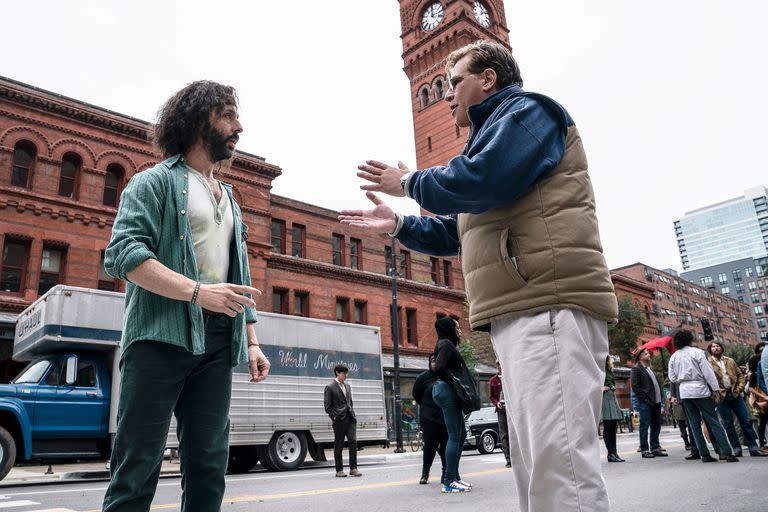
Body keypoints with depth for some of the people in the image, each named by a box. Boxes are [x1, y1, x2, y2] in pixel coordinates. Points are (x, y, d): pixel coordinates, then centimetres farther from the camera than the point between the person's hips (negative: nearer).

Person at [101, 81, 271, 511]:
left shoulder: (230, 200, 23)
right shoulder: (156, 181, 3)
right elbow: (122, 253, -12)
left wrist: (253, 341, 14)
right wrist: (197, 291, -21)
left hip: (217, 344, 6)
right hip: (161, 335, -6)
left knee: (209, 466, 7)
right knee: (138, 464, -3)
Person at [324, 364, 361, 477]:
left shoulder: (347, 386, 17)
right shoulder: (330, 387, -3)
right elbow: (328, 406, -5)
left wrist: (352, 414, 13)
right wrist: (335, 417, -11)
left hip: (350, 419, 5)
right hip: (339, 420, -5)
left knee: (353, 442, -5)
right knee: (339, 445, 3)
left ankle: (353, 469, 2)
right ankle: (339, 470, 12)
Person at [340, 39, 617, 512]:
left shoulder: (526, 110, 2)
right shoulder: (493, 132, 31)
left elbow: (479, 181, -18)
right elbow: (457, 233, 31)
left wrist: (409, 183, -1)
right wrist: (397, 224, 22)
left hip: (550, 305, -11)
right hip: (519, 313, 11)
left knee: (559, 462, -14)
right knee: (535, 466, 13)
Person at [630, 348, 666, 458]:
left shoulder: (650, 369, 20)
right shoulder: (636, 369, -5)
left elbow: (656, 383, 20)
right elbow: (635, 386, -12)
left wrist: (659, 398, 8)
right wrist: (644, 398, -16)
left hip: (656, 401, 8)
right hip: (645, 403, -8)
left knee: (656, 426, 11)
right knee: (645, 426, -2)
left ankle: (655, 448, 20)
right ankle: (644, 450, 3)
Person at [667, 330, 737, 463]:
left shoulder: (673, 357, 7)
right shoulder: (697, 352, -5)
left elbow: (672, 378, 6)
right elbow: (708, 372, -9)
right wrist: (715, 389, -6)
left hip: (684, 391, 4)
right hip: (700, 390, -3)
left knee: (694, 424, 7)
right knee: (713, 421, 0)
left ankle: (704, 454, 6)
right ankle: (726, 452, -6)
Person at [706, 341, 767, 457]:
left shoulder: (730, 361, 14)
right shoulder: (708, 363, 0)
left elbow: (740, 375, 14)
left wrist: (739, 389, 0)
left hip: (735, 394, 4)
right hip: (721, 396, -4)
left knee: (745, 420, 2)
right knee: (728, 423, 1)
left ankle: (753, 447, 7)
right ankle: (736, 449, 7)